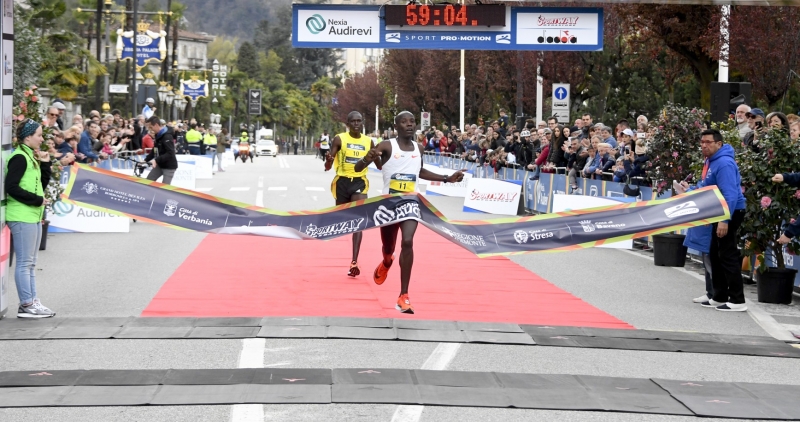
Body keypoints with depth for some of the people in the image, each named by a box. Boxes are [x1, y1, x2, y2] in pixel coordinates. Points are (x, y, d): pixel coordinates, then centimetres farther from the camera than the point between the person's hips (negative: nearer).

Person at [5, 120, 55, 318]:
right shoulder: (19, 158, -12)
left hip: (33, 216, 10)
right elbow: (11, 187, -19)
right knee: (24, 262, -5)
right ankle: (26, 305, -3)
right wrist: (37, 200, -15)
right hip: (22, 216, -10)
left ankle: (31, 302, 17)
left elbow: (41, 185, 19)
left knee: (30, 262, 12)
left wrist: (45, 164, 7)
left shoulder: (31, 157, 15)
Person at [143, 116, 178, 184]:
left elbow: (170, 153, -31)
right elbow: (154, 150, 17)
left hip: (169, 166, -9)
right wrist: (146, 160, 7)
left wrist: (156, 160, -36)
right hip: (160, 165, 9)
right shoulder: (157, 135, 6)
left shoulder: (167, 136, -22)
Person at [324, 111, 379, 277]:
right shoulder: (339, 139, -3)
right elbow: (327, 167, -5)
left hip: (359, 182, 0)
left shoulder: (368, 142, 4)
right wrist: (328, 160, -29)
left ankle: (354, 262, -20)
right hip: (342, 181, 0)